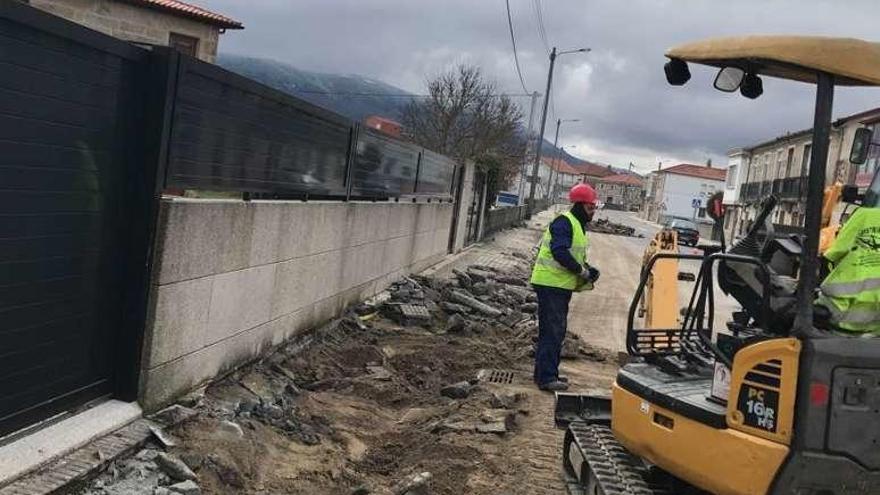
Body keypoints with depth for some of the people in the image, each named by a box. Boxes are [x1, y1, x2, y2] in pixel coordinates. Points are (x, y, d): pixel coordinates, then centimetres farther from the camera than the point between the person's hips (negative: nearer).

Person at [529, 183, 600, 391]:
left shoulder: (579, 225, 18)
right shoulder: (564, 222, -15)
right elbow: (559, 252, -27)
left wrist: (588, 269, 5)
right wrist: (582, 271, -19)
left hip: (561, 285, 10)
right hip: (551, 283, -10)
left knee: (556, 330, 15)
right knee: (552, 330, -10)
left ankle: (545, 372, 24)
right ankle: (546, 377, -7)